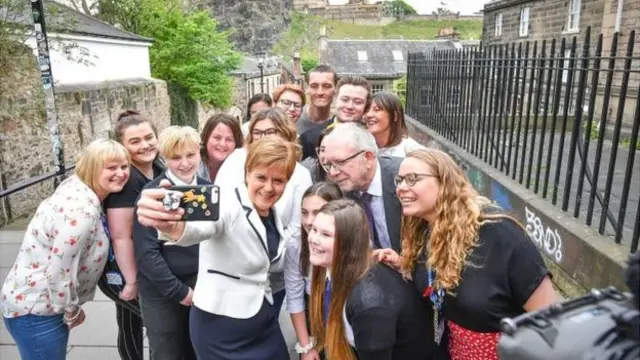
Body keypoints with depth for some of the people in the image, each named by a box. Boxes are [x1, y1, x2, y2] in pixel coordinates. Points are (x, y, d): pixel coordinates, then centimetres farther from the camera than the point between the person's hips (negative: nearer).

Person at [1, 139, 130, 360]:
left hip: (43, 304, 9)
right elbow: (60, 271, -26)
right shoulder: (81, 209, -27)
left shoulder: (79, 191, 2)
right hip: (36, 311, -9)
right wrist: (72, 312, -12)